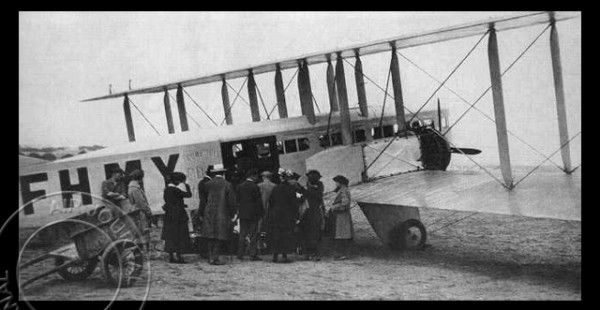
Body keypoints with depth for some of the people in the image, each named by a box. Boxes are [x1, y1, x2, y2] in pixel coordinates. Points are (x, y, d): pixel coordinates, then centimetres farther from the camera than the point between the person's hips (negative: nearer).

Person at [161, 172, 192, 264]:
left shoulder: (166, 190, 7)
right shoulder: (175, 190, -18)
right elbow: (189, 194, -14)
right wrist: (187, 186, 1)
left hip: (169, 215, 8)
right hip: (178, 215, -8)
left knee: (170, 236, 11)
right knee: (179, 235, -1)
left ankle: (171, 257, 14)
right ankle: (179, 257, 0)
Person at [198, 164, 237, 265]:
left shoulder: (207, 184, 2)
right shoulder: (227, 185, -6)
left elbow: (203, 200, 5)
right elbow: (231, 201, -6)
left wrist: (202, 214, 14)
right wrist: (232, 215, 2)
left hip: (209, 214, 3)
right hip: (222, 214, -3)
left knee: (210, 235, 10)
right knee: (220, 236, 2)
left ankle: (210, 257, 10)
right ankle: (215, 258, 0)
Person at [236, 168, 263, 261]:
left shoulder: (240, 186, 7)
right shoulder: (254, 187, -12)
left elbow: (238, 199, 10)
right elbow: (258, 201, -11)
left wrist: (238, 211, 17)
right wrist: (260, 213, -4)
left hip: (242, 213, 6)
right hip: (252, 213, -6)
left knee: (242, 234, 12)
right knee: (253, 234, 1)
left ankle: (240, 254, 12)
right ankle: (253, 254, 0)